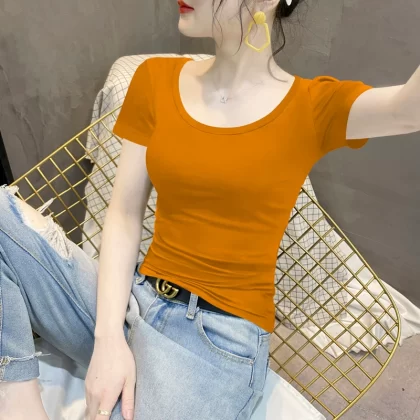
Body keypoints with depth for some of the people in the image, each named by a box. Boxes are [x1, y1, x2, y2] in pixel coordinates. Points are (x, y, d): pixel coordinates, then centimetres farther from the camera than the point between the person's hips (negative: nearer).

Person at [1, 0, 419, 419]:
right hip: (130, 304, 4)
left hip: (219, 337, -3)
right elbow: (124, 215, -1)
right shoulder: (155, 80, 3)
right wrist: (108, 337, -8)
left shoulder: (314, 107, -6)